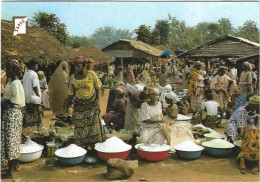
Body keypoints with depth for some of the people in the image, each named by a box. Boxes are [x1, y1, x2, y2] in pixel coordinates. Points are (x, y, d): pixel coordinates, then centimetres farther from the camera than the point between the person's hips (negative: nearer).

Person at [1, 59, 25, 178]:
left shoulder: (15, 83, -16)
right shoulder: (11, 82, 14)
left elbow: (16, 101, -23)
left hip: (12, 114, -10)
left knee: (10, 140, -4)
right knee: (14, 141, 17)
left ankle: (10, 171, 4)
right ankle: (16, 165, 31)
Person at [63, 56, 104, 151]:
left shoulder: (92, 75, -7)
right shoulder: (73, 78, 1)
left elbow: (97, 89, 0)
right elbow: (71, 93, 7)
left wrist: (97, 102, -5)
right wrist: (67, 102, -4)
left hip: (91, 105, -2)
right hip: (79, 106, 2)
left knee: (92, 124, -1)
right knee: (79, 126, 2)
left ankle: (91, 145, 10)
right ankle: (81, 146, 13)